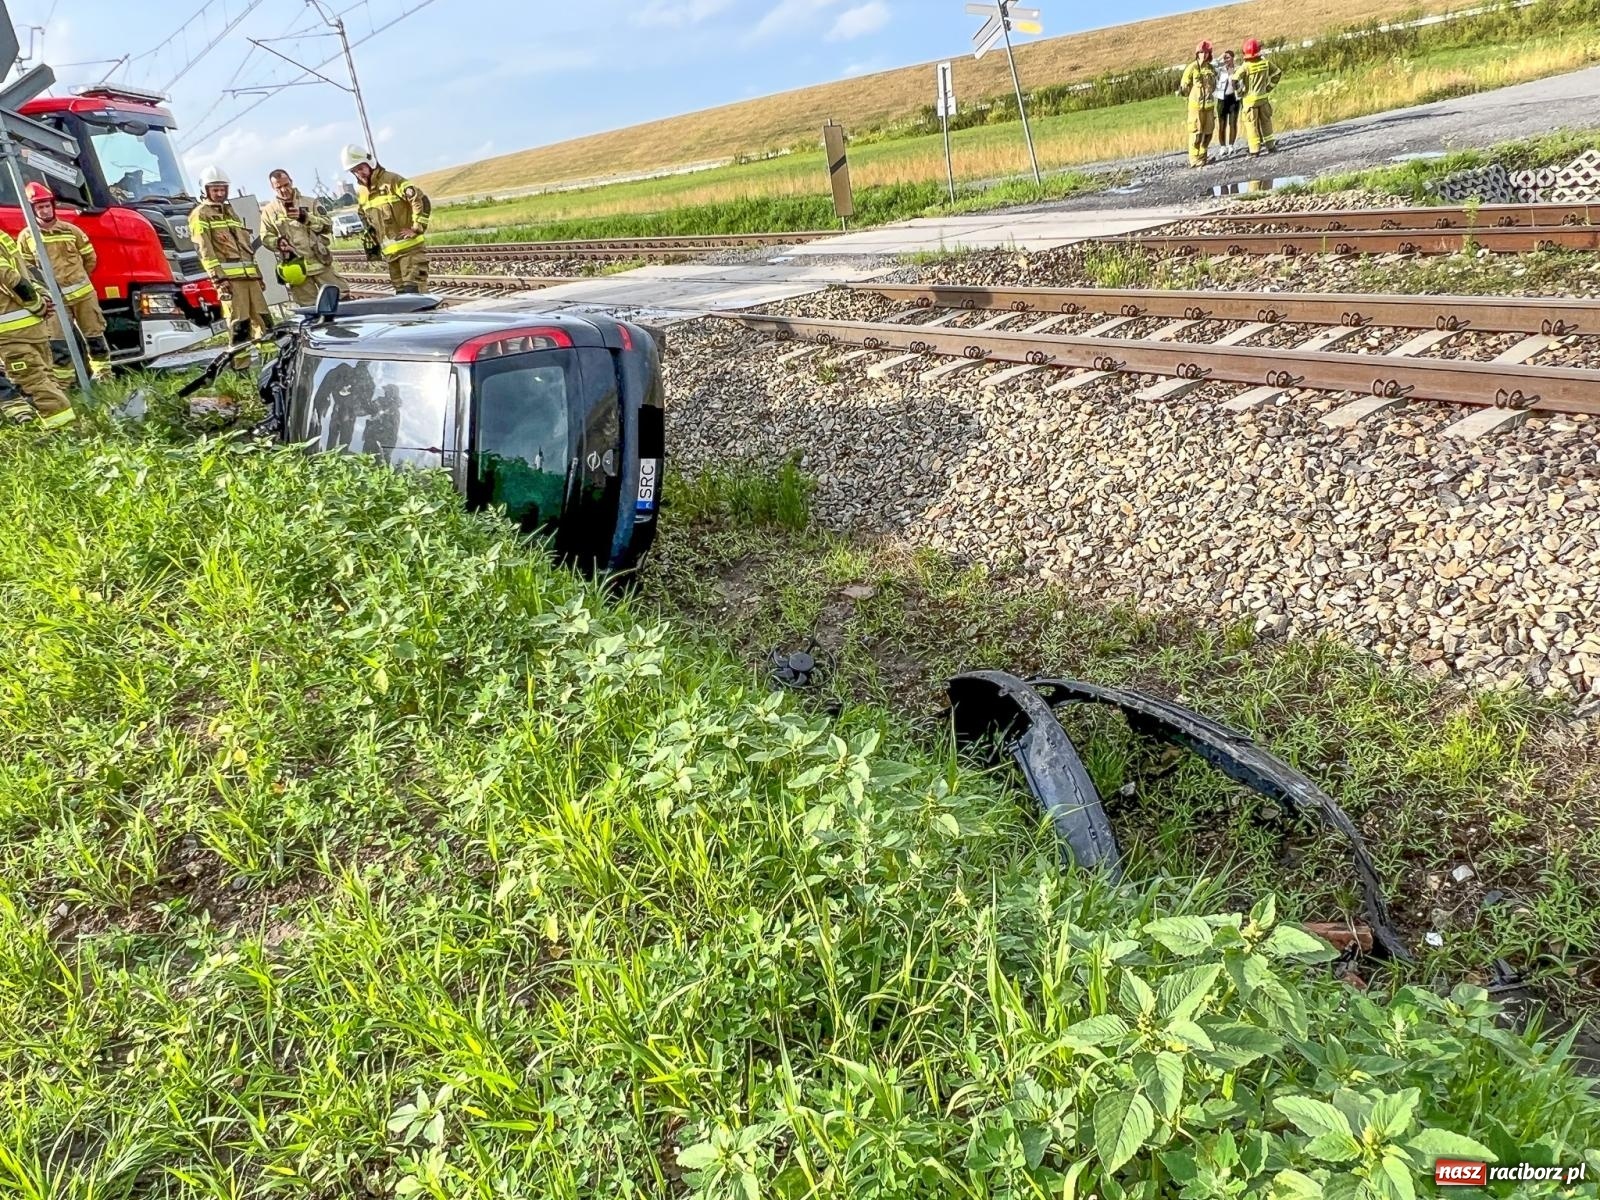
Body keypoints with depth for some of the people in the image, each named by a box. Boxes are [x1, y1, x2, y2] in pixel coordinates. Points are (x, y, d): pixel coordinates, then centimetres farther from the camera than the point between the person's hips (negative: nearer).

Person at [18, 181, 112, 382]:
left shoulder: (71, 230, 2)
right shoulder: (26, 236, -1)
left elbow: (89, 258, 11)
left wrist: (77, 279, 13)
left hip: (83, 292, 1)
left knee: (94, 335, 7)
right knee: (58, 343, -4)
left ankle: (104, 375, 17)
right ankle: (62, 384, 2)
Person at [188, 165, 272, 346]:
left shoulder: (230, 211, 25)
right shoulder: (200, 215, 2)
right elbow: (204, 249, -8)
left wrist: (258, 274, 22)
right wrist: (218, 278, -18)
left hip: (249, 274, 7)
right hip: (228, 277, -7)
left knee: (263, 321, 4)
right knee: (239, 324, -13)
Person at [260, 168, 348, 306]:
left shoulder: (309, 203, 12)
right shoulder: (269, 210, 9)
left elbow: (328, 226, 3)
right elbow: (266, 237, 7)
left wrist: (305, 217, -11)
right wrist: (278, 242, -15)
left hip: (320, 262, 1)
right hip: (296, 266, -1)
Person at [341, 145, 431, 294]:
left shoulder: (391, 180, -9)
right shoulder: (361, 192, 13)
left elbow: (422, 201, -17)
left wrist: (416, 229, -16)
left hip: (410, 247, -7)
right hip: (390, 251, 7)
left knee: (413, 290, -13)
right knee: (401, 291, 10)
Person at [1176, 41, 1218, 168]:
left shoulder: (1211, 69, 9)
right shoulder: (1192, 68, -5)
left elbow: (1213, 86, 19)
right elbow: (1185, 85, -3)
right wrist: (1181, 91, -16)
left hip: (1209, 105, 5)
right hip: (1196, 105, -5)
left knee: (1207, 132, 8)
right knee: (1196, 132, -6)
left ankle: (1202, 156, 19)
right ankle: (1194, 158, -1)